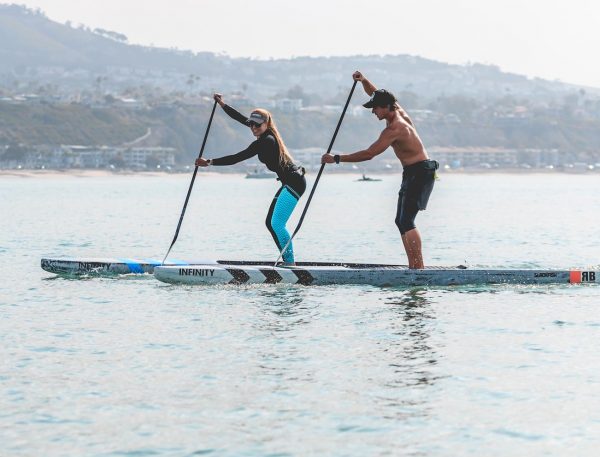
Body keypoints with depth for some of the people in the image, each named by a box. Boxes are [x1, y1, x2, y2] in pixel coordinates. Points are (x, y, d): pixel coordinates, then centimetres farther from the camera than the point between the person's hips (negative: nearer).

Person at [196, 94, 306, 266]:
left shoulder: (265, 141, -18)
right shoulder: (267, 135, 9)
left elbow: (237, 158, -20)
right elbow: (241, 118, 19)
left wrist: (210, 162, -19)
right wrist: (222, 104, 18)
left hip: (294, 183, -11)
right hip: (290, 182, 11)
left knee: (277, 224, -15)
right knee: (271, 222, 10)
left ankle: (290, 262, -14)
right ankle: (288, 261, 10)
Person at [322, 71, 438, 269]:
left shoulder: (394, 129, -21)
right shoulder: (399, 111, 8)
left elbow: (368, 154, -23)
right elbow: (377, 95, 25)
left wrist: (336, 159, -19)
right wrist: (363, 81, 5)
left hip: (419, 172, -10)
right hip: (413, 173, 10)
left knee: (406, 221, -16)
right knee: (402, 221, 10)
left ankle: (419, 267, -22)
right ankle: (414, 266, 7)